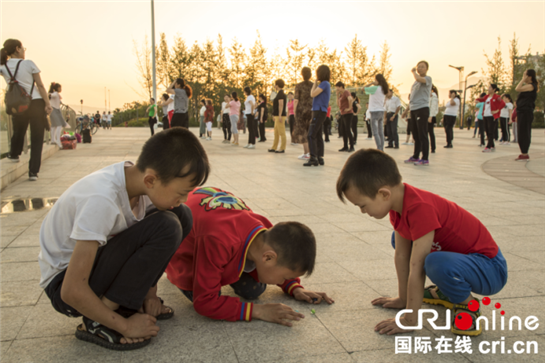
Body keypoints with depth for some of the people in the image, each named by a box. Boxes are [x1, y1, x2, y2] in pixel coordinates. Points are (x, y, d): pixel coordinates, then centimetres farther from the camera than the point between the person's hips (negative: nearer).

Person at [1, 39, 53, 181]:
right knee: (36, 138, 3)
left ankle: (14, 154, 49)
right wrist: (48, 104, -6)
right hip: (36, 103, -3)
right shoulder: (29, 64, -9)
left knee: (18, 131, 29)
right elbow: (40, 85, -10)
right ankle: (33, 172, 1)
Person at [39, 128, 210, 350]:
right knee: (164, 228, -27)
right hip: (62, 283, -7)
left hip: (92, 259, 7)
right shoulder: (102, 200, -34)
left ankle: (127, 300, 0)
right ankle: (96, 324, -16)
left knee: (181, 216, -7)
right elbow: (72, 291, -30)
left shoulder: (141, 182, -11)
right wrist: (125, 326, -20)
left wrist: (149, 294, 2)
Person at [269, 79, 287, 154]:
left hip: (280, 116, -10)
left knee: (281, 132, -7)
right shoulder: (280, 93, 19)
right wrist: (274, 115, 25)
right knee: (276, 133, 12)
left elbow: (281, 105, -21)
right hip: (277, 116, 10)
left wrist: (280, 115, -26)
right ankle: (274, 148, 17)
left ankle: (282, 148, -5)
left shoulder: (280, 94, -12)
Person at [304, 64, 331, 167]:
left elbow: (313, 94, -14)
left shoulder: (325, 83, -11)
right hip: (320, 112, 10)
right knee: (318, 135, 11)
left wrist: (315, 83, -5)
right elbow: (314, 95, 20)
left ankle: (313, 158, -16)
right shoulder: (325, 84, 18)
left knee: (311, 135, -13)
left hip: (319, 112, -10)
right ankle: (320, 158, 14)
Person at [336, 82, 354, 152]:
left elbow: (350, 99, -30)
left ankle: (352, 147, -4)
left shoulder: (346, 92, -11)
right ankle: (345, 147, 14)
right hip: (342, 114, 10)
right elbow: (338, 104, 16)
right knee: (342, 131, 9)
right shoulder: (341, 94, 17)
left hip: (347, 114, -10)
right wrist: (337, 95, 11)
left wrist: (349, 108, -21)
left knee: (348, 130, -9)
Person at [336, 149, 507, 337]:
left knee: (437, 264, -38)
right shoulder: (398, 200, -4)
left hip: (490, 267, -9)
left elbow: (416, 269, -29)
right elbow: (401, 255, 2)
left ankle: (469, 305, -6)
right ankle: (445, 292, 17)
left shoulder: (420, 208, -32)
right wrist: (403, 299, 6)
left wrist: (409, 320, -22)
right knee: (400, 239, 11)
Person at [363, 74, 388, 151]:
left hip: (375, 111, -8)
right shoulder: (383, 89, 13)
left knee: (375, 132, -9)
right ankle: (381, 149, 12)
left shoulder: (375, 88, -12)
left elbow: (363, 89, -8)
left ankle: (379, 150, -15)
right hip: (381, 111, 8)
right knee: (381, 132, 10)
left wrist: (371, 83, -3)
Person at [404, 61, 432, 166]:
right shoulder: (416, 81, 20)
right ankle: (415, 156, 23)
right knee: (416, 135, 14)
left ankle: (425, 159, -7)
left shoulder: (428, 79, -4)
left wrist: (413, 71, -7)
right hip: (413, 110, 8)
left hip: (422, 109, -8)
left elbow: (418, 79, -25)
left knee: (422, 135, -9)